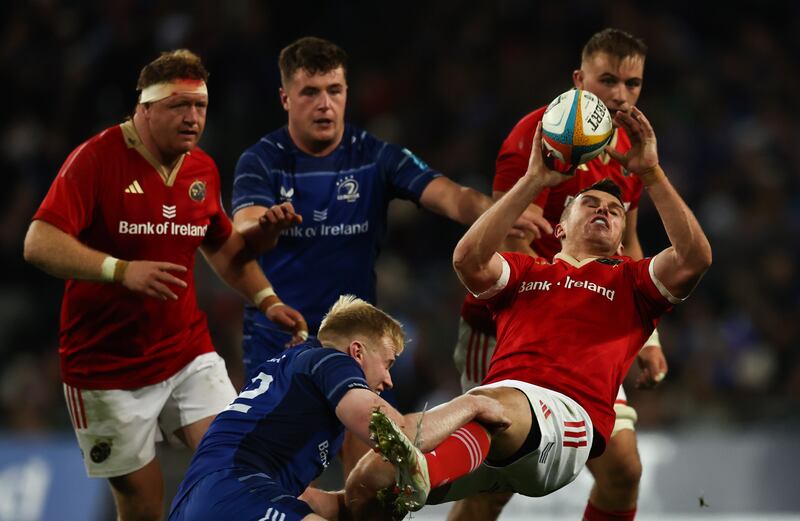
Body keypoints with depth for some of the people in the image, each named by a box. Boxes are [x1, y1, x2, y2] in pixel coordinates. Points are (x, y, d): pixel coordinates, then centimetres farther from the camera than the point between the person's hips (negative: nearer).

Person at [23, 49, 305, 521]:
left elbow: (224, 248, 23)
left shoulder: (204, 170, 6)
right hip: (108, 369, -5)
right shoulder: (97, 158, -14)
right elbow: (39, 244, -22)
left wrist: (267, 300, 8)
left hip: (189, 354, 5)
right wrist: (121, 270, -34)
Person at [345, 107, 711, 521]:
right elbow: (468, 259, 11)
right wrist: (533, 181, 9)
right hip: (499, 390, 4)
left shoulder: (631, 281, 30)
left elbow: (695, 257, 10)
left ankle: (420, 473, -69)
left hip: (568, 413, -4)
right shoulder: (523, 272, 34)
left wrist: (650, 173, 6)